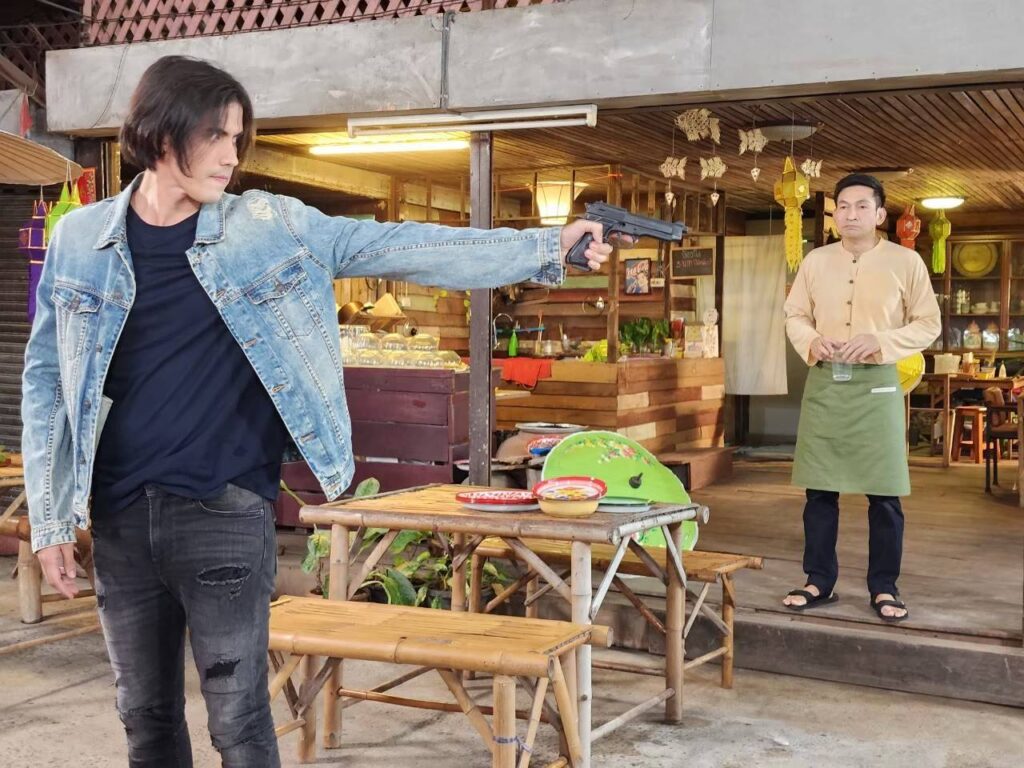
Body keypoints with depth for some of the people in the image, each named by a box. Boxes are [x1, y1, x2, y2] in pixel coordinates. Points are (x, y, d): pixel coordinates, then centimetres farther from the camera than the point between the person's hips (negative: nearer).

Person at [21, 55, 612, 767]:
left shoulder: (270, 226, -2)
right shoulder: (79, 239, 3)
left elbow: (405, 248, -2)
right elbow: (46, 377, 7)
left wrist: (547, 245, -5)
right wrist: (50, 517, 4)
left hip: (226, 515, -2)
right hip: (120, 521, 2)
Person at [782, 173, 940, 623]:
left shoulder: (905, 262, -1)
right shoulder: (815, 262, 8)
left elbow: (928, 325, -1)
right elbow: (795, 316, 13)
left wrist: (879, 341, -15)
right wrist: (813, 342, -9)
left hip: (877, 384, -3)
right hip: (823, 383, 3)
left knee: (884, 494, 1)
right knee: (819, 489, 6)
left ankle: (883, 588, 13)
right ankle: (820, 582, 16)